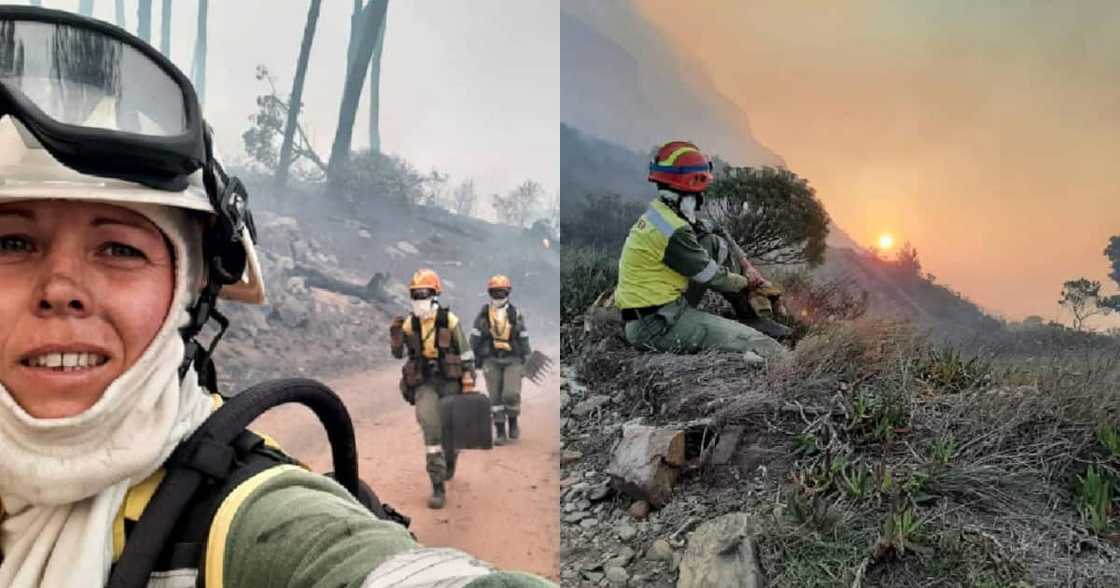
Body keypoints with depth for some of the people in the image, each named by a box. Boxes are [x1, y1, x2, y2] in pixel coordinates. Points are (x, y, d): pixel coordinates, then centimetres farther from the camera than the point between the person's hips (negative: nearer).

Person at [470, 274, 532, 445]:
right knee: (495, 397, -1)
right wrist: (473, 360, 1)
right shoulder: (483, 314, -3)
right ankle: (500, 432, 9)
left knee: (511, 394, -14)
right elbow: (475, 338, 2)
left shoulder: (516, 314, -2)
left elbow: (523, 339, 3)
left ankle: (513, 420, 13)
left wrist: (526, 363, 2)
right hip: (491, 361, 1)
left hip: (512, 361, 0)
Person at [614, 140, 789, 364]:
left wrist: (745, 264, 9)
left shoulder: (657, 213, 8)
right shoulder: (673, 231, -23)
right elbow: (712, 276, -11)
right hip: (657, 327, -10)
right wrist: (746, 282, 7)